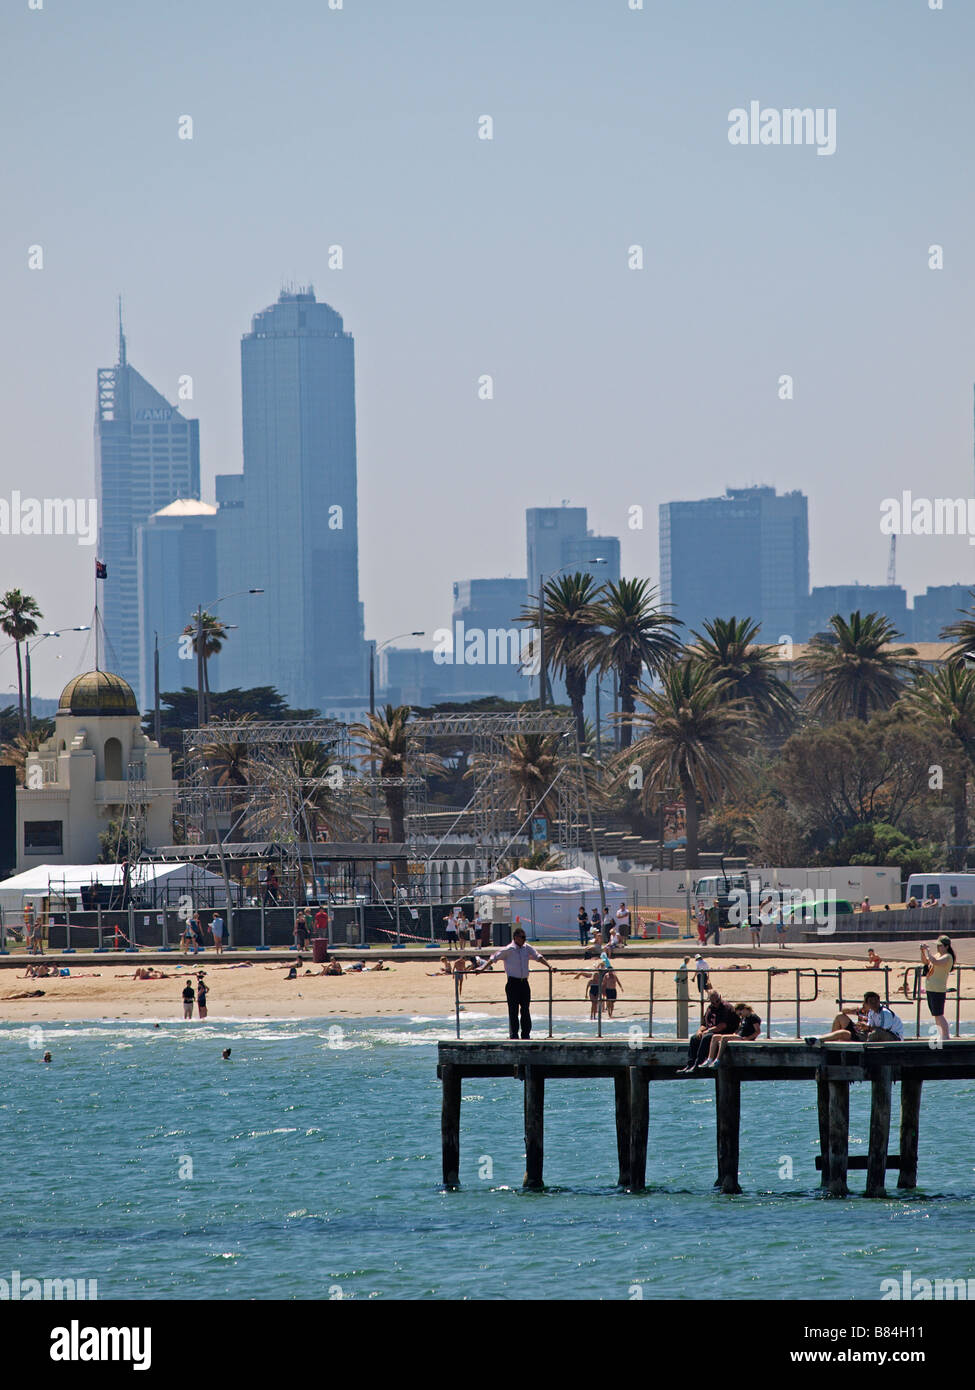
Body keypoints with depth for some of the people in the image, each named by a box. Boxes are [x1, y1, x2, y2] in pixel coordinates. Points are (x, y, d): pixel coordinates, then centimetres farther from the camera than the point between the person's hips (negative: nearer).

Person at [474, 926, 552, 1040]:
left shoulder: (527, 948, 8)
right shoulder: (508, 950, -8)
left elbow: (538, 956, 13)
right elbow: (494, 958, -6)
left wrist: (548, 966, 3)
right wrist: (482, 968, -13)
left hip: (524, 983, 5)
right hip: (513, 982, -5)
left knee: (526, 1010, 6)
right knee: (513, 1010, -4)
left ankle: (526, 1034, 12)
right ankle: (513, 1035, 0)